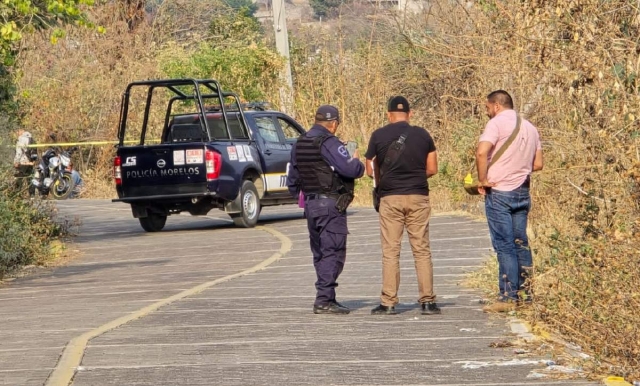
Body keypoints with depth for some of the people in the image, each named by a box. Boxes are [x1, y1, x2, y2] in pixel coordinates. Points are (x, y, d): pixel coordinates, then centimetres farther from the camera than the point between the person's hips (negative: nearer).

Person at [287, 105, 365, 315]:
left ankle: (326, 298, 19)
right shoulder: (328, 143, -14)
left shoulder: (299, 144, 13)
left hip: (310, 203, 9)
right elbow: (350, 169, -22)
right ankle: (324, 299, -11)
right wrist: (358, 163, 0)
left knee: (320, 253, 15)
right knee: (333, 252, -6)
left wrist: (298, 195, 36)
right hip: (330, 203, -9)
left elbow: (292, 179, 21)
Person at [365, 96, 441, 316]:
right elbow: (432, 169, 5)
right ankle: (427, 301, 2)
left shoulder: (378, 136, -1)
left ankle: (388, 303, 0)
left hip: (390, 198, -1)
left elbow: (371, 171, 4)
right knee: (422, 250, 5)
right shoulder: (422, 135, 3)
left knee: (390, 251, 3)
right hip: (418, 198, 1)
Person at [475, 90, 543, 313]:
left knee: (504, 245, -5)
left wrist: (483, 180, -12)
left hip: (499, 192, -7)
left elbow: (481, 153, -23)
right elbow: (538, 164, 13)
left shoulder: (497, 123, -9)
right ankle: (525, 294, 14)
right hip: (522, 192, 7)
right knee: (521, 243, 12)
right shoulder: (529, 128, 12)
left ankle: (508, 297, -7)